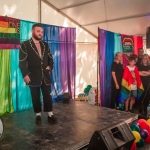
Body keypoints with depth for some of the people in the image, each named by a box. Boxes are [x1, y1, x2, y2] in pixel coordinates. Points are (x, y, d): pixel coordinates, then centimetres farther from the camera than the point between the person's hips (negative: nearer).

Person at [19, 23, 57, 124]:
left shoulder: (45, 45, 11)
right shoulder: (25, 45, -4)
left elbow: (51, 58, 20)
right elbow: (22, 62, -9)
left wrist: (50, 66, 2)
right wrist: (25, 75, -16)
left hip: (45, 76, 4)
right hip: (33, 77, -3)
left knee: (47, 96, 7)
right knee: (36, 97, 8)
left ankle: (50, 115, 16)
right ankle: (38, 115, 22)